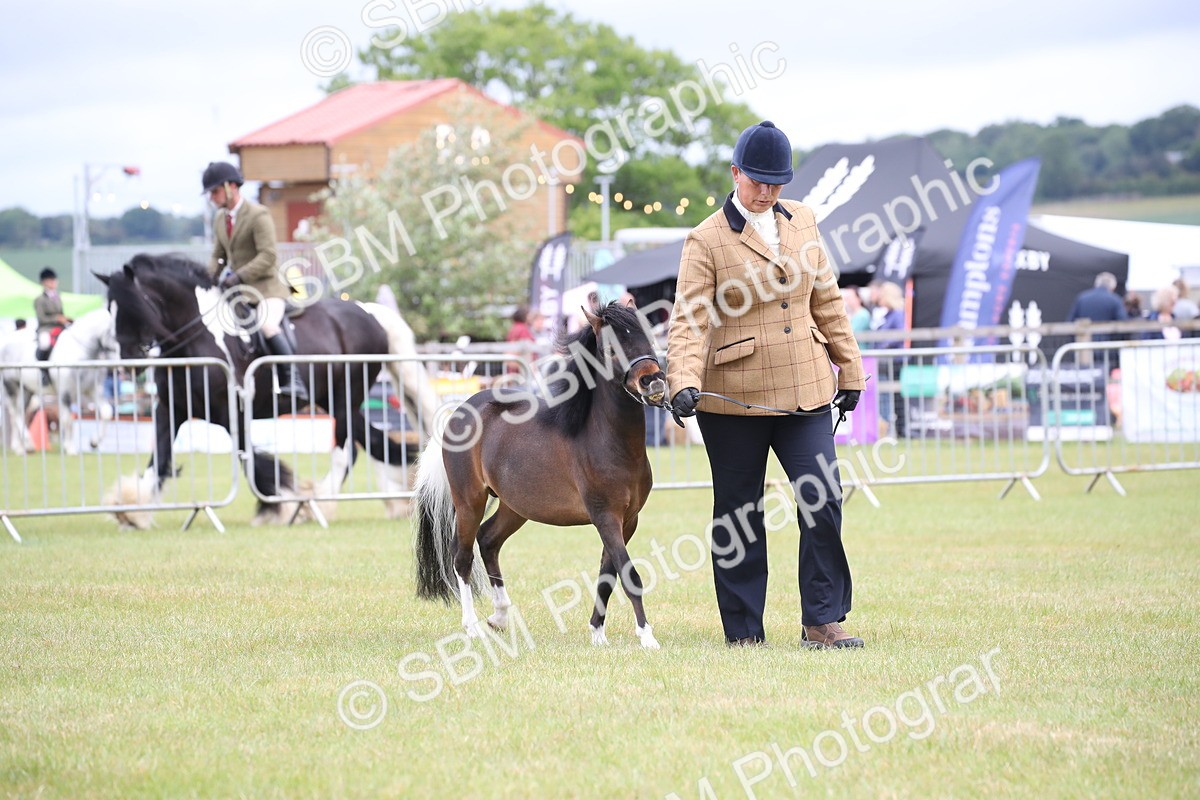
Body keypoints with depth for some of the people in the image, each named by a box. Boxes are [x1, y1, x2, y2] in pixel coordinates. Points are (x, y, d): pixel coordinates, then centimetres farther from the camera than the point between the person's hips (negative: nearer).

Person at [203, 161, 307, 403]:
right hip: (237, 288, 9)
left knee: (267, 324, -32)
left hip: (266, 286, -9)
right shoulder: (220, 218, 13)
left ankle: (293, 381, -31)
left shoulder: (258, 215, -12)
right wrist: (210, 278, -1)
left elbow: (267, 256, -20)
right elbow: (219, 256, 20)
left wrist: (238, 277, -27)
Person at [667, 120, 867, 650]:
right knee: (738, 516, 5)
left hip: (805, 391, 3)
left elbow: (827, 301, 16)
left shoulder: (802, 222, 9)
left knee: (823, 500, -6)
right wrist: (685, 382, -27)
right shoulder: (706, 241, -5)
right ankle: (744, 632, 14)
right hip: (734, 398, -3)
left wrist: (848, 368, 16)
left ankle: (822, 621, 2)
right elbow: (689, 321, -12)